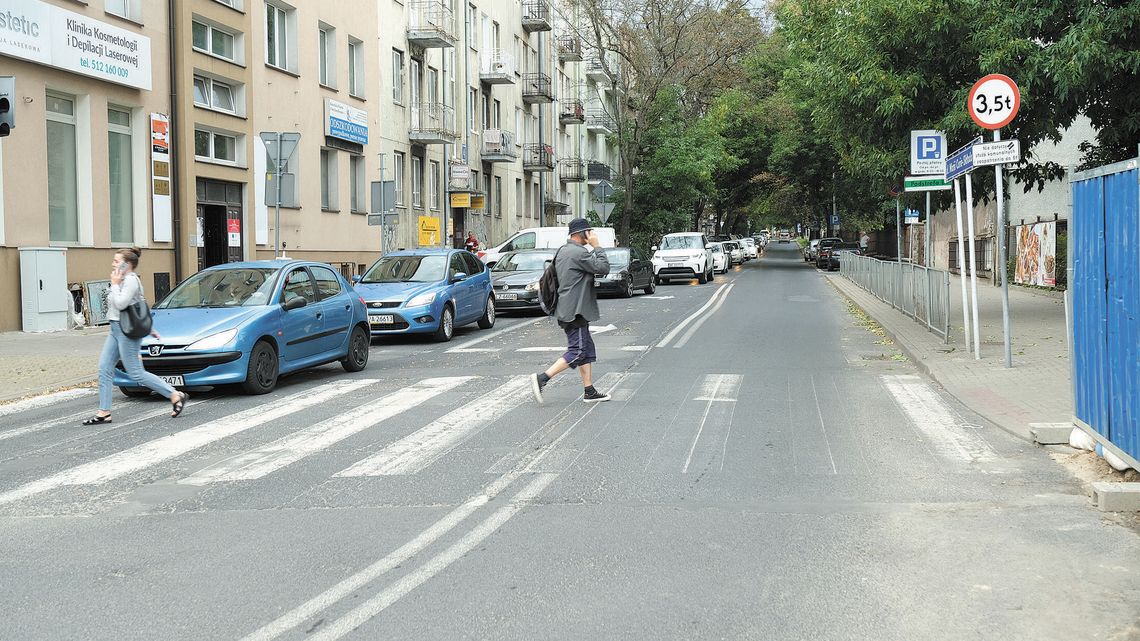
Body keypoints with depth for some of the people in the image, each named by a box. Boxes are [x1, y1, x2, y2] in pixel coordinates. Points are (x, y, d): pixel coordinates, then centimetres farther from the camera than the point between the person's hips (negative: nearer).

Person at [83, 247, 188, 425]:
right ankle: (104, 412, 8)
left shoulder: (131, 280, -15)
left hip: (127, 331, -10)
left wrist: (114, 284, -12)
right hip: (116, 330, 10)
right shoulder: (124, 280, 17)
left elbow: (120, 304, -25)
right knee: (104, 369, 5)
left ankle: (176, 396, -1)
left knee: (136, 374, -8)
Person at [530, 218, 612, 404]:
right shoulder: (579, 253, -17)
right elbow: (603, 268, -17)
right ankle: (542, 378, -11)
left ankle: (589, 391, 15)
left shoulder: (562, 251, 15)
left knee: (587, 350, 13)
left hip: (567, 310, 11)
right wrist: (596, 247, -9)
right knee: (576, 352, -8)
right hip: (575, 311, -11)